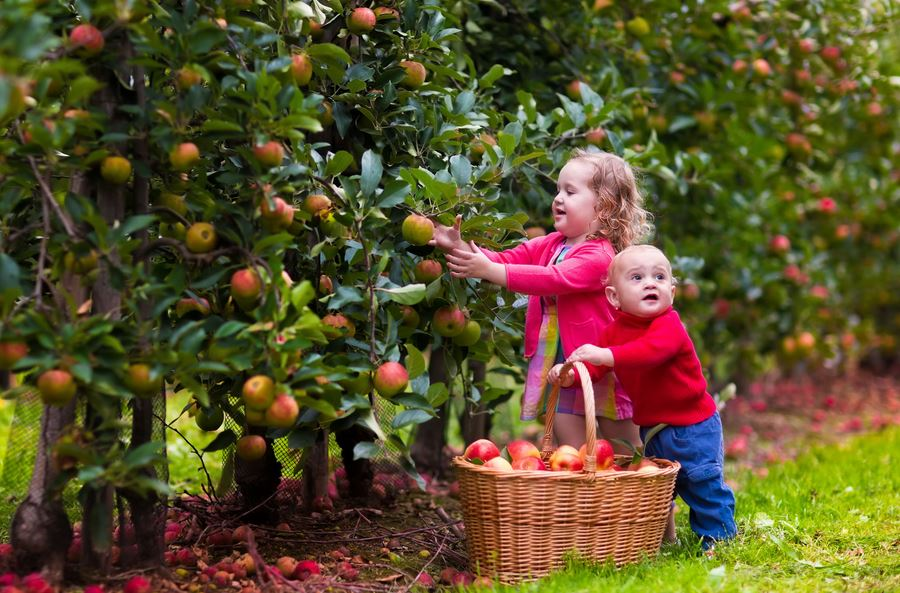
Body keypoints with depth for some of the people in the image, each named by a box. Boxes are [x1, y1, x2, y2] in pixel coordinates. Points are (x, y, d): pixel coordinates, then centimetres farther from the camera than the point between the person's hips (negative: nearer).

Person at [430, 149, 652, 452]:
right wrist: (460, 248, -18)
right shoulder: (550, 244, 6)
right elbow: (506, 260, -1)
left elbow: (552, 280, -33)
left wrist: (489, 271, -37)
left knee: (626, 456, 9)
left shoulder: (599, 255, -20)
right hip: (559, 366, 7)